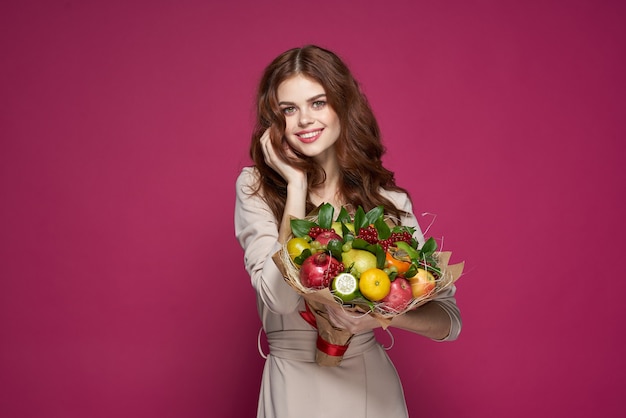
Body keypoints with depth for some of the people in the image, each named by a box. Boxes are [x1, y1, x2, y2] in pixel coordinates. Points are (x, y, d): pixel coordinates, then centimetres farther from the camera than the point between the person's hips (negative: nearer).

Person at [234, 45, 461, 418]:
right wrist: (297, 183, -17)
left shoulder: (388, 201, -5)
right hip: (293, 385, -1)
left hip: (371, 382, 1)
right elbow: (281, 297, -20)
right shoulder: (255, 187, -7)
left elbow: (449, 319, -8)